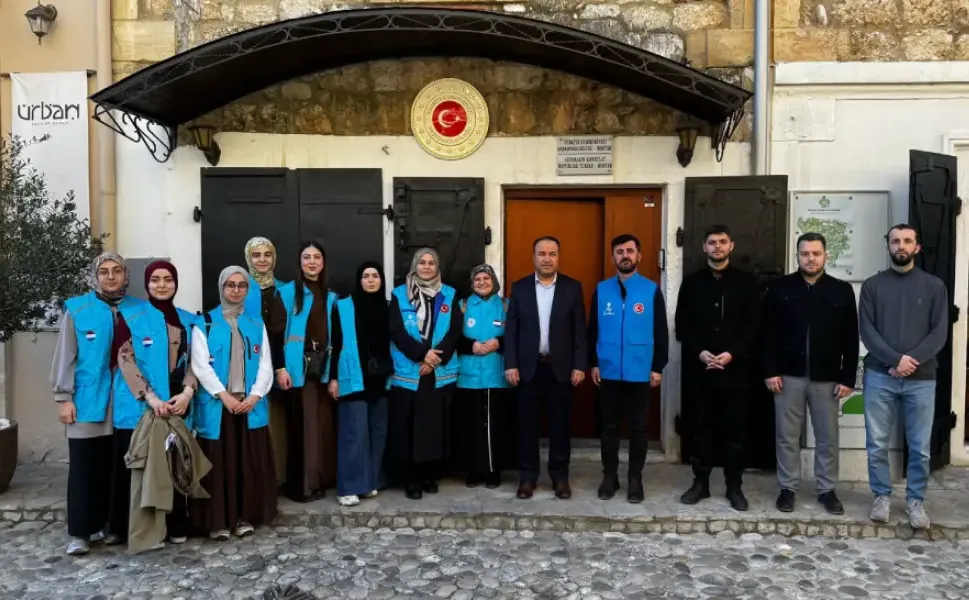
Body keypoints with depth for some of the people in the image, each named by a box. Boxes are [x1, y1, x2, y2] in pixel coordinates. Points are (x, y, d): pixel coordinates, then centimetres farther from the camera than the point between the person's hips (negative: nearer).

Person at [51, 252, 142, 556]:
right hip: (87, 400, -2)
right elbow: (65, 356, 0)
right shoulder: (77, 309, 0)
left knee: (115, 466, 9)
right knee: (83, 467, 2)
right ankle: (79, 531, 9)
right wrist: (63, 397, -5)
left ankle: (107, 523, 22)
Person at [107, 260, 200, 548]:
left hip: (177, 404, 3)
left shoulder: (188, 321, 11)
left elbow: (193, 361, 8)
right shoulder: (130, 316, 1)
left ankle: (175, 526, 17)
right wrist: (150, 397, -16)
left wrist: (187, 392, -10)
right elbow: (124, 359, -7)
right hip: (138, 406, -3)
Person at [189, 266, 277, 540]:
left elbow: (265, 364, 6)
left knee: (250, 463, 5)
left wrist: (255, 395, -8)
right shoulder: (204, 323, 3)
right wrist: (224, 395, -15)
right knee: (218, 463, 1)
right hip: (216, 405, -3)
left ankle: (246, 517, 16)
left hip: (251, 404, 3)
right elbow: (200, 365, -6)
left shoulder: (256, 324, 13)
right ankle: (218, 521, 10)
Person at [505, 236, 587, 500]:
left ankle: (560, 476, 19)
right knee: (527, 424, 6)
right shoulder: (520, 287, 5)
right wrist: (511, 364, -5)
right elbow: (511, 329, 2)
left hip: (560, 366, 0)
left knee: (560, 424, 6)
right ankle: (527, 476, 18)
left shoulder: (572, 287, 3)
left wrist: (579, 365, -6)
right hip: (528, 366, 1)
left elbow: (580, 330, 0)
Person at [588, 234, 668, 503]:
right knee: (609, 426, 10)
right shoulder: (601, 290, 3)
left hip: (641, 372, -1)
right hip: (609, 372, 1)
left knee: (638, 428, 9)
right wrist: (593, 363, 2)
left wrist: (658, 367, -3)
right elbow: (593, 330, 6)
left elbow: (661, 332, 0)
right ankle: (609, 477, 23)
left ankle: (635, 479, 21)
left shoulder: (652, 290, -1)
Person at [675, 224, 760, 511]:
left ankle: (734, 486, 16)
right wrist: (699, 351, -12)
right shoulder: (692, 282, 8)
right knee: (701, 428, 8)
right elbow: (682, 325, 3)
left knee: (734, 429, 5)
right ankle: (700, 482, 18)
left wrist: (733, 353, -13)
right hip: (698, 367, 1)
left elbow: (753, 325, 0)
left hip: (734, 368, -1)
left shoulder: (746, 282, 5)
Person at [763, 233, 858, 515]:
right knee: (787, 436, 7)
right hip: (788, 376, -1)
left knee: (828, 438, 10)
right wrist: (770, 371, -7)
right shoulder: (780, 288, 0)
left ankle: (827, 490, 25)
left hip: (827, 378, 1)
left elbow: (850, 339, 2)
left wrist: (847, 378, -3)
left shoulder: (842, 291, 2)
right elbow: (768, 333, 0)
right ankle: (787, 488, 20)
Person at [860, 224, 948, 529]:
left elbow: (940, 332, -1)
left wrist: (911, 360, -13)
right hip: (879, 376, 0)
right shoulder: (872, 285, 5)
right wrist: (895, 359, -14)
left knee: (920, 447, 6)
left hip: (921, 379, 0)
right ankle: (882, 496, 21)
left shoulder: (934, 285, 6)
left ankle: (915, 500, 23)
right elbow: (866, 331, -2)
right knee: (877, 444, 5)